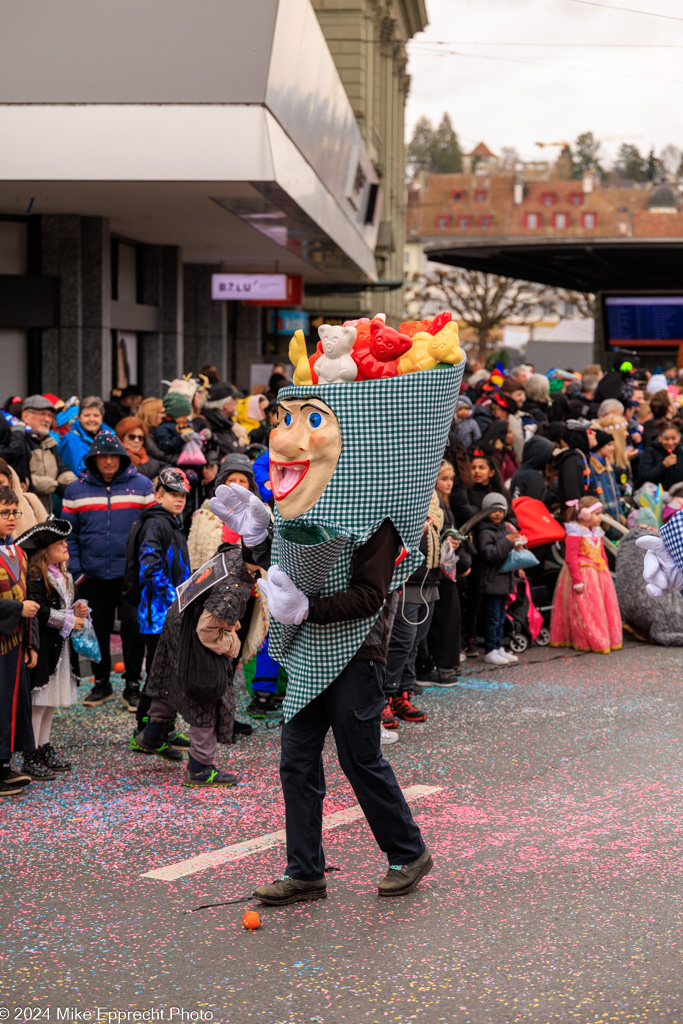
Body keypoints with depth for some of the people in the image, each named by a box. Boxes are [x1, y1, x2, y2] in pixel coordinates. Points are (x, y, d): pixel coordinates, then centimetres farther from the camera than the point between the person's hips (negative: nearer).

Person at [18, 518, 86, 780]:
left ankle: (44, 748, 26)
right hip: (43, 649, -9)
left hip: (61, 649, 9)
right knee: (38, 702, -6)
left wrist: (79, 609, 4)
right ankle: (30, 758, -1)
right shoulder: (35, 577, -16)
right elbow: (37, 611, -24)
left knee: (51, 701, 16)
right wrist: (68, 621, -17)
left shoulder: (64, 576, 15)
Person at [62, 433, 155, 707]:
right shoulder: (76, 490, 4)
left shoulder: (142, 485, -1)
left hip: (131, 574, -2)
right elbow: (69, 534, 6)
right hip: (93, 576, 2)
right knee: (99, 630, 11)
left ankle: (133, 685, 16)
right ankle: (101, 683, 24)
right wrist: (75, 570, -3)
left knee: (132, 630, 4)